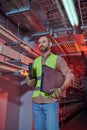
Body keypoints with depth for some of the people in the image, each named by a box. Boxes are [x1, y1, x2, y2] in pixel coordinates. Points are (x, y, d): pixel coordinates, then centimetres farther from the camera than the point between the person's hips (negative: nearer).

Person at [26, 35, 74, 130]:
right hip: (36, 101, 5)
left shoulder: (58, 59, 3)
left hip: (51, 101, -4)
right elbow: (29, 79, 20)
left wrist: (61, 90, -22)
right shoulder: (35, 61, 16)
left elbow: (69, 76, -6)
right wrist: (29, 82, -4)